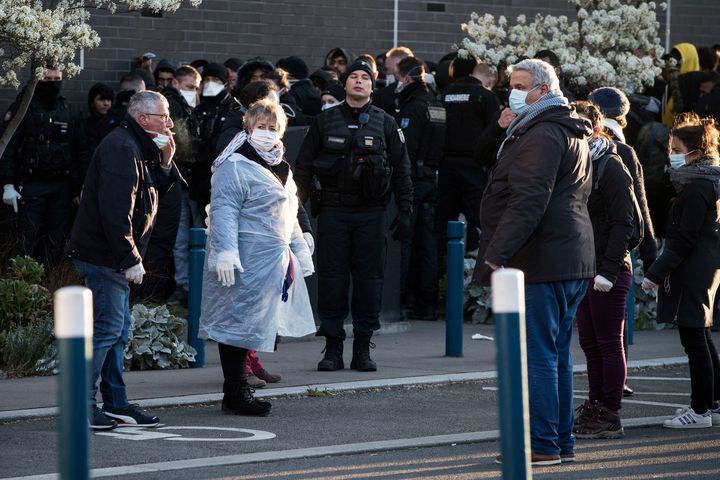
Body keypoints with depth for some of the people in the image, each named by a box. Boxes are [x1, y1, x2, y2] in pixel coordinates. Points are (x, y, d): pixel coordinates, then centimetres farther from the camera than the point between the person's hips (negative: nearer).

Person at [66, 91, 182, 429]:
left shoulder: (138, 148, 16)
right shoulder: (122, 149, -18)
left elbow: (155, 190, 21)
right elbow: (116, 208, -25)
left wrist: (164, 163, 4)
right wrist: (130, 258, -24)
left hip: (113, 257, 11)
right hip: (104, 257, -11)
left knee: (118, 329, 13)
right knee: (107, 328, -10)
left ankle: (116, 404, 19)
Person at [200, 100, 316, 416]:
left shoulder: (280, 168, 21)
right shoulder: (235, 167, -10)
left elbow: (287, 216, 30)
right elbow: (224, 211, -17)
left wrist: (300, 250, 28)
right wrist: (224, 252, -25)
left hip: (274, 260, 9)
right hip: (247, 262, -9)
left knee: (252, 325, 10)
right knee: (239, 321, -6)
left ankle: (238, 390, 15)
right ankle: (235, 393, -3)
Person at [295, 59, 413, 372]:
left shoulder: (385, 124, 8)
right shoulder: (325, 121, 7)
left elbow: (402, 170, 9)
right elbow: (303, 166, 8)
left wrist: (405, 212, 2)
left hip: (370, 213, 0)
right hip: (332, 210, 0)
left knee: (369, 279, 0)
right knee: (331, 278, -2)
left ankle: (362, 349, 7)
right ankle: (333, 348, 5)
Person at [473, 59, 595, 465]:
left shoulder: (542, 135, -14)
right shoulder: (573, 134, 19)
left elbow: (527, 202, -22)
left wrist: (495, 255, -25)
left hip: (540, 263, -10)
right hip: (573, 260, 10)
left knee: (538, 356, -7)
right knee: (557, 355, 14)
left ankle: (542, 444, -6)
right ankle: (562, 441, 18)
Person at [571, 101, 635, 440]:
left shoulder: (611, 167, -10)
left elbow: (623, 223, -14)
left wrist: (608, 271, -19)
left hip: (608, 272, -8)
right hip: (581, 269, 8)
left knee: (609, 345, -2)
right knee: (589, 344, 11)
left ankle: (609, 417, 2)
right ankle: (595, 410, 17)